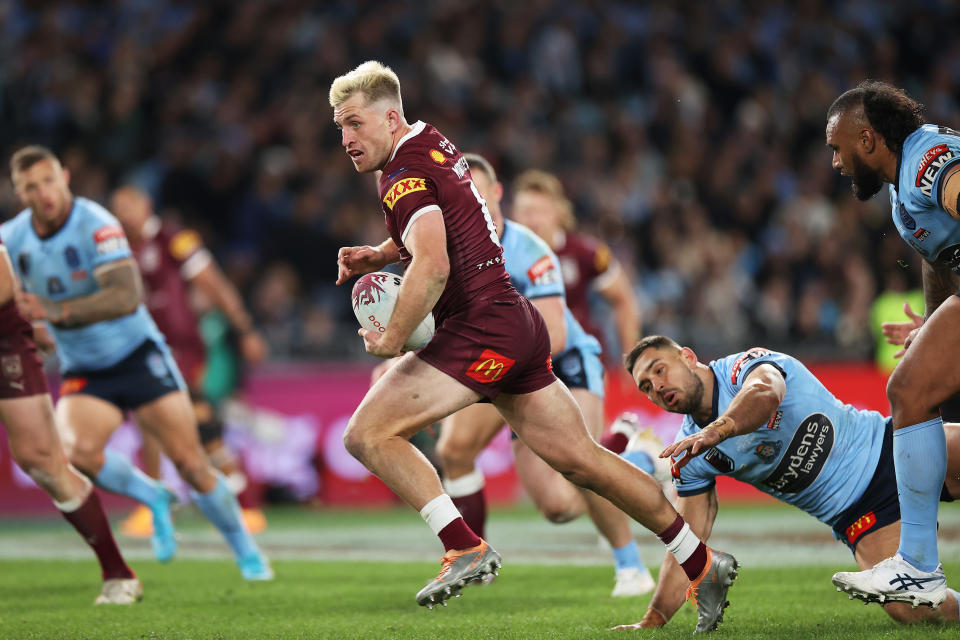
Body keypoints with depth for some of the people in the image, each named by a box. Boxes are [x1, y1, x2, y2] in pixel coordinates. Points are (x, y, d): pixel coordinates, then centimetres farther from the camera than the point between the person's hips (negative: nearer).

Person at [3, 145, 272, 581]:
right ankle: (154, 500, 3)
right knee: (77, 452, -25)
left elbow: (127, 298, -33)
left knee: (189, 462, -6)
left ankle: (246, 551, 15)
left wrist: (54, 311, -39)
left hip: (137, 354, -3)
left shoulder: (96, 226, -21)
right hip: (83, 372, 4)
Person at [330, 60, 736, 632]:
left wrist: (391, 340, -18)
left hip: (482, 334, -10)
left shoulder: (404, 175, -15)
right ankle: (704, 564, 19)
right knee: (583, 461, 14)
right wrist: (380, 255, 17)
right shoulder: (431, 142, 14)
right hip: (519, 325, 10)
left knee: (368, 433, -13)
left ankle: (466, 548, -16)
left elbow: (433, 268, -30)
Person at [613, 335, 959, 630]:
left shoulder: (746, 365, -11)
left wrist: (716, 430, -55)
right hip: (856, 518, 3)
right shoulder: (692, 455, 4)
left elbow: (765, 394, -37)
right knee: (906, 609, -24)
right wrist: (654, 619, -2)